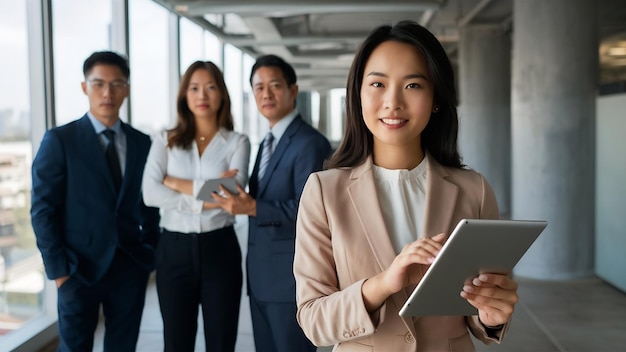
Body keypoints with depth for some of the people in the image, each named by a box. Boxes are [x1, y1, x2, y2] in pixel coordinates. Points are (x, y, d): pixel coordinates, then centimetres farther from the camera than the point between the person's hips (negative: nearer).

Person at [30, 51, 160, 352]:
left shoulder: (142, 143, 7)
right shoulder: (59, 140, -4)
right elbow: (43, 209, -6)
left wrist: (153, 252, 4)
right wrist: (57, 268, -10)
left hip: (131, 265, 3)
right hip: (80, 268, -3)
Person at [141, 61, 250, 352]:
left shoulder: (237, 142, 2)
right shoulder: (165, 141, 4)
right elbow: (150, 193, -10)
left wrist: (177, 183, -10)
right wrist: (203, 200, -16)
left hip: (219, 249, 0)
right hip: (174, 250, 1)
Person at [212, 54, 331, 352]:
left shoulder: (310, 143, -14)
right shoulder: (267, 143, 16)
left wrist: (253, 208, -27)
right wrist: (241, 201, 3)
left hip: (290, 275, -9)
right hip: (261, 276, 9)